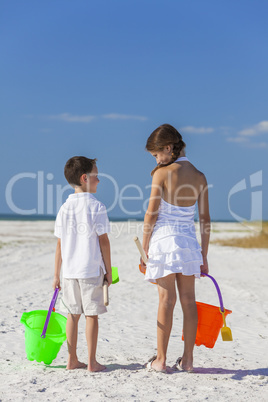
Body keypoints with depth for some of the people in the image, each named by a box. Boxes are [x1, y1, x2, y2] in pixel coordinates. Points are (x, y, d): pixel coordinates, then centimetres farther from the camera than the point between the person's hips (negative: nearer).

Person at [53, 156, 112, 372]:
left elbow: (60, 243, 7)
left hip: (69, 270, 5)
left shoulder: (65, 208, 6)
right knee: (91, 314, 1)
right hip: (92, 269, -5)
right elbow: (103, 241, -9)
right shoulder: (96, 207, -9)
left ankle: (72, 360, 17)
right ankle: (92, 362, 5)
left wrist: (57, 274, 12)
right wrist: (108, 269, -1)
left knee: (73, 314, 11)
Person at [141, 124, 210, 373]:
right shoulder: (199, 177, 5)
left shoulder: (162, 174, -8)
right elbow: (205, 219, 7)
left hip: (163, 238, -4)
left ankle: (160, 360, 7)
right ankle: (187, 359, 13)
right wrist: (204, 255, 13)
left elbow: (151, 214, -8)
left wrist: (144, 248, -1)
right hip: (189, 241, 4)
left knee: (166, 300, 0)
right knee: (188, 300, 8)